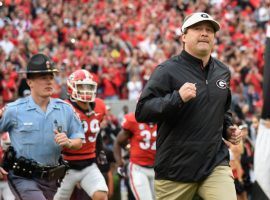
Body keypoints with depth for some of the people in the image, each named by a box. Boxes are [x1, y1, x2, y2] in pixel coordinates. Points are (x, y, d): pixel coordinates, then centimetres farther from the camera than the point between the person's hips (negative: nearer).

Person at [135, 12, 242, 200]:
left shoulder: (222, 71, 12)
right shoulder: (167, 70, -7)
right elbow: (141, 112, -15)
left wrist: (228, 128, 10)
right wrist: (177, 98, -27)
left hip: (216, 164, 4)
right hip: (176, 167, -4)